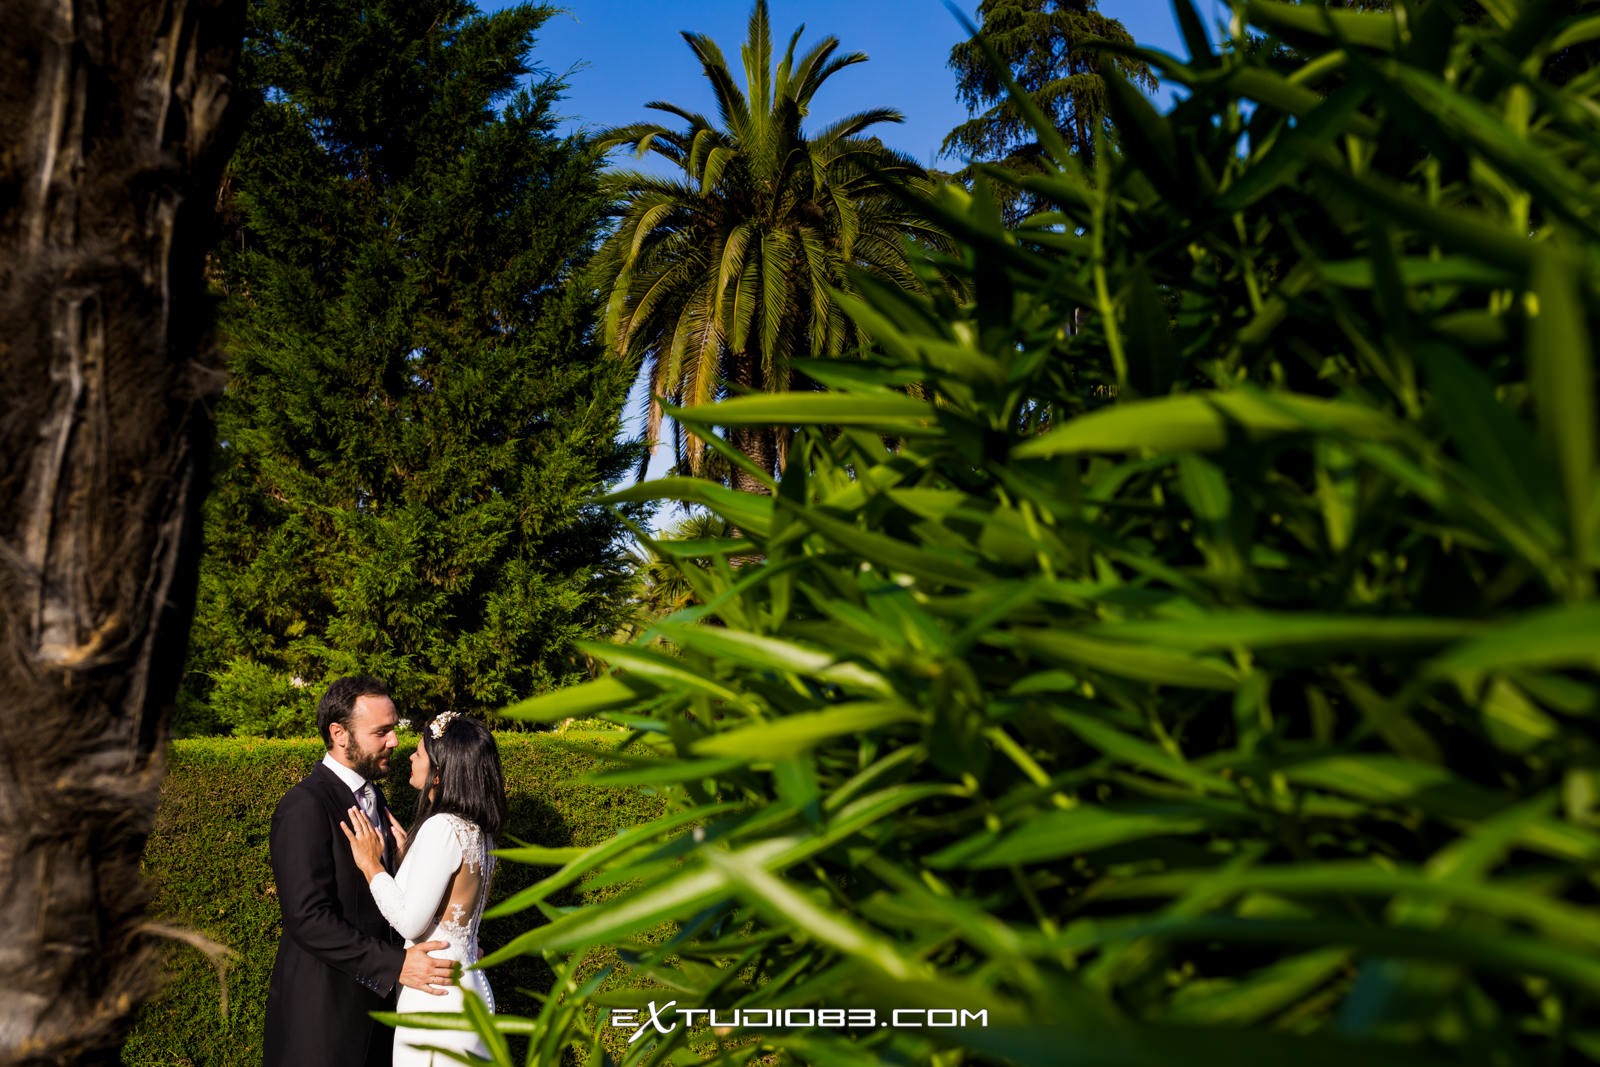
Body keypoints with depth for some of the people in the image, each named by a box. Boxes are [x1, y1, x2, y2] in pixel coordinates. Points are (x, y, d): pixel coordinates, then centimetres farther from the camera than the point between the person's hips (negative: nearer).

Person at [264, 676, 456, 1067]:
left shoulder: (372, 795, 9)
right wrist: (395, 965, -24)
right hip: (322, 1005, -8)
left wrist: (449, 941, 2)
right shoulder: (305, 806, -18)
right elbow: (308, 919, -24)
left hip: (374, 990, 8)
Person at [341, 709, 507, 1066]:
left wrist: (371, 865, -11)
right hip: (466, 990, 9)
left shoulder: (442, 829, -21)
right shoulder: (476, 828, 6)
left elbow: (410, 923, -20)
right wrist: (406, 852, 9)